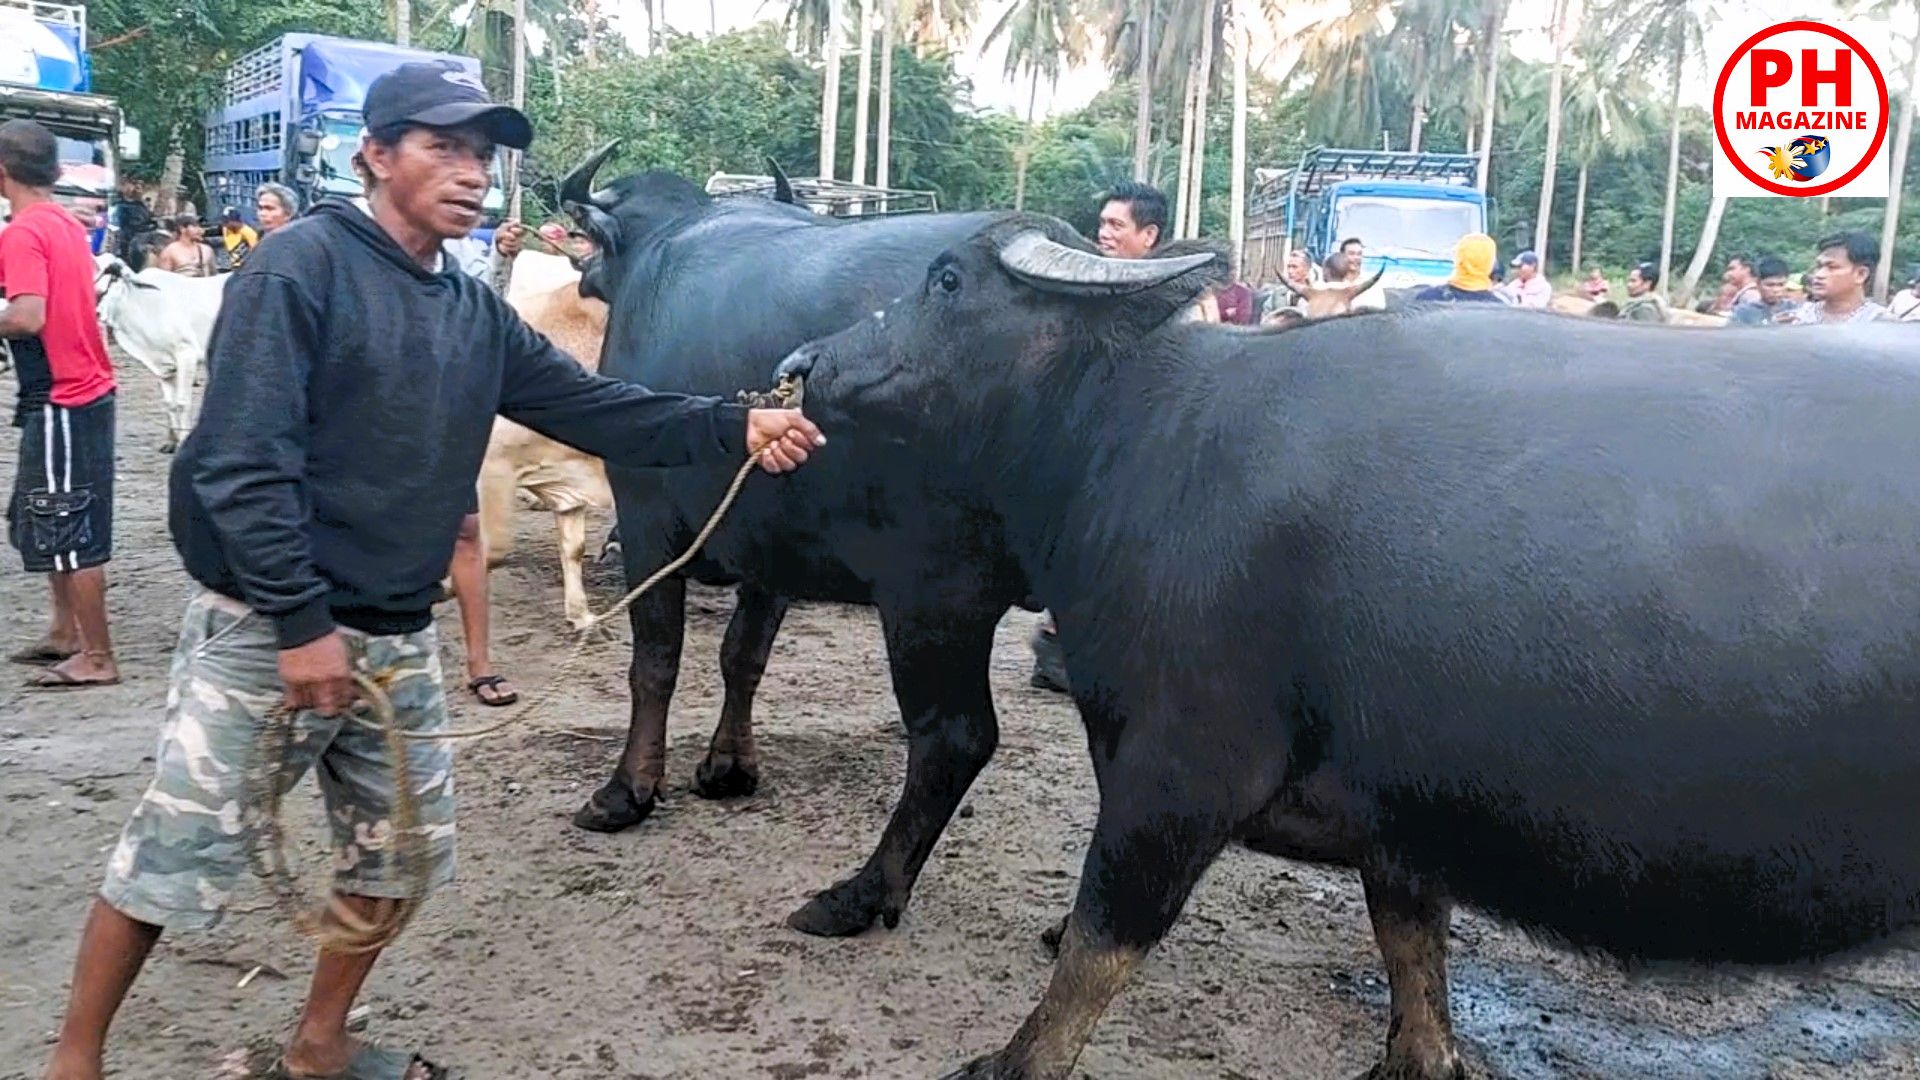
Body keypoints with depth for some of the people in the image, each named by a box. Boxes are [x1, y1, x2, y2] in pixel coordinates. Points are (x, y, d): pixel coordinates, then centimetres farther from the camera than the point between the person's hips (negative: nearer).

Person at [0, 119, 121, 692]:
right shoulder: (68, 223, 11)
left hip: (59, 402, -9)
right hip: (88, 391, 9)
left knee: (67, 529, -2)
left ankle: (97, 657, 4)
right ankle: (66, 631, 28)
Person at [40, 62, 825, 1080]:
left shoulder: (477, 315, 9)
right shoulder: (302, 265, -12)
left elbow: (602, 410, 6)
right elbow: (242, 460, -18)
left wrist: (735, 427, -7)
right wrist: (301, 622, -21)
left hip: (396, 641, 7)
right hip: (265, 628, -7)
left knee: (400, 851, 15)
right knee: (174, 857, 3)